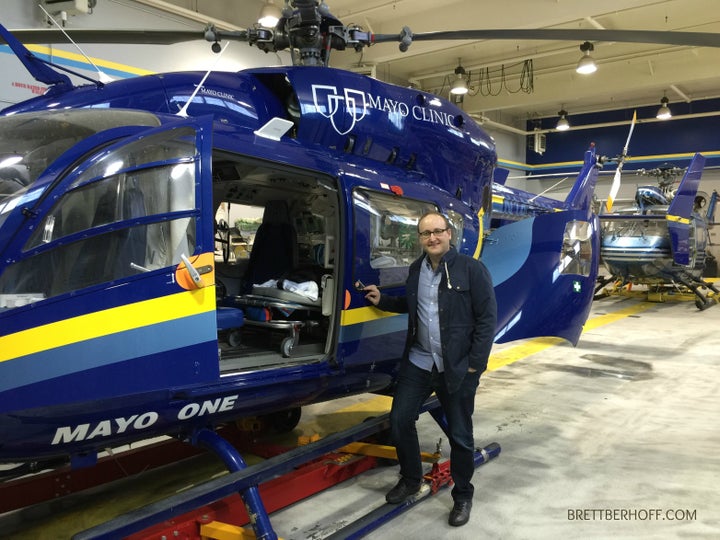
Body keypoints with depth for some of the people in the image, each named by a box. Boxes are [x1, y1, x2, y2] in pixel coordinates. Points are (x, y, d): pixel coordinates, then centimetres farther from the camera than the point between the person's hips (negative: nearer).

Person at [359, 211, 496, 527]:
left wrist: (475, 365, -14)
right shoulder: (416, 269, 6)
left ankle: (462, 496, 30)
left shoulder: (471, 269, -12)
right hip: (419, 362, 5)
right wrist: (382, 300, 7)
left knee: (459, 434, 8)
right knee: (400, 420, 10)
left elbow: (487, 318, -12)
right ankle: (411, 480, 34)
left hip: (458, 367, -5)